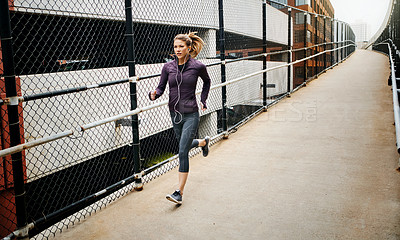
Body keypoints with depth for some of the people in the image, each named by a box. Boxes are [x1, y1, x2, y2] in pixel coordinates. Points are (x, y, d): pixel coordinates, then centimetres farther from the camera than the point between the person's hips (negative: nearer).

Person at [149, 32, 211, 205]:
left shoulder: (198, 66, -8)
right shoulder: (168, 67, -1)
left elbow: (207, 82, 12)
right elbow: (161, 87, 0)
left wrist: (203, 100, 8)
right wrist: (154, 94, -21)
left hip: (191, 114, -5)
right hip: (175, 114, 5)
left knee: (183, 152, -10)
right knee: (185, 145, 23)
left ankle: (179, 193, -3)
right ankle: (204, 142, 59)